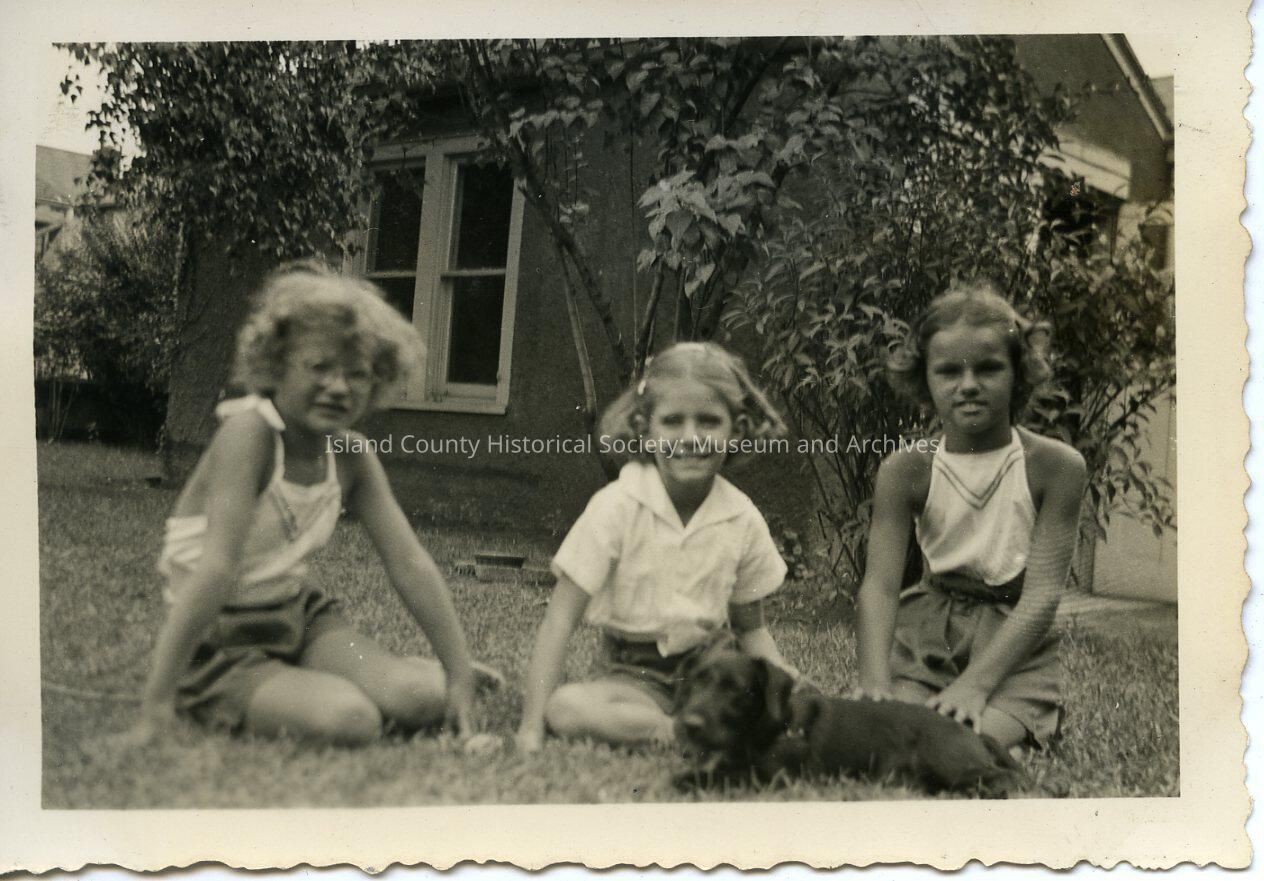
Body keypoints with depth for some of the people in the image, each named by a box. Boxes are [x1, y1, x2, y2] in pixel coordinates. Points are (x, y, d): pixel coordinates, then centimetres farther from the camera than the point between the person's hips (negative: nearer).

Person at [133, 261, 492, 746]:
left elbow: (410, 565, -3)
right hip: (218, 644, -5)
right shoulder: (249, 433, -24)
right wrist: (156, 703, -29)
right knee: (350, 719, -26)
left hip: (298, 614, 5)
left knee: (422, 700, -16)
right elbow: (216, 570, -30)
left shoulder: (352, 455, -3)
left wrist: (460, 671, -3)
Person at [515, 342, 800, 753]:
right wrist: (532, 724, -23)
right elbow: (561, 617, -15)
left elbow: (751, 628, 9)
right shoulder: (617, 507, -13)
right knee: (566, 708, -32)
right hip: (635, 677, -2)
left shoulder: (743, 519, -4)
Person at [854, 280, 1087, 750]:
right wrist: (875, 684, -31)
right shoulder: (906, 470, -5)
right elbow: (879, 585, -14)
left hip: (1015, 648, -2)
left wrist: (975, 683, -25)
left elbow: (1043, 595, -14)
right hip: (927, 636, 2)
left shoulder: (1054, 466, -10)